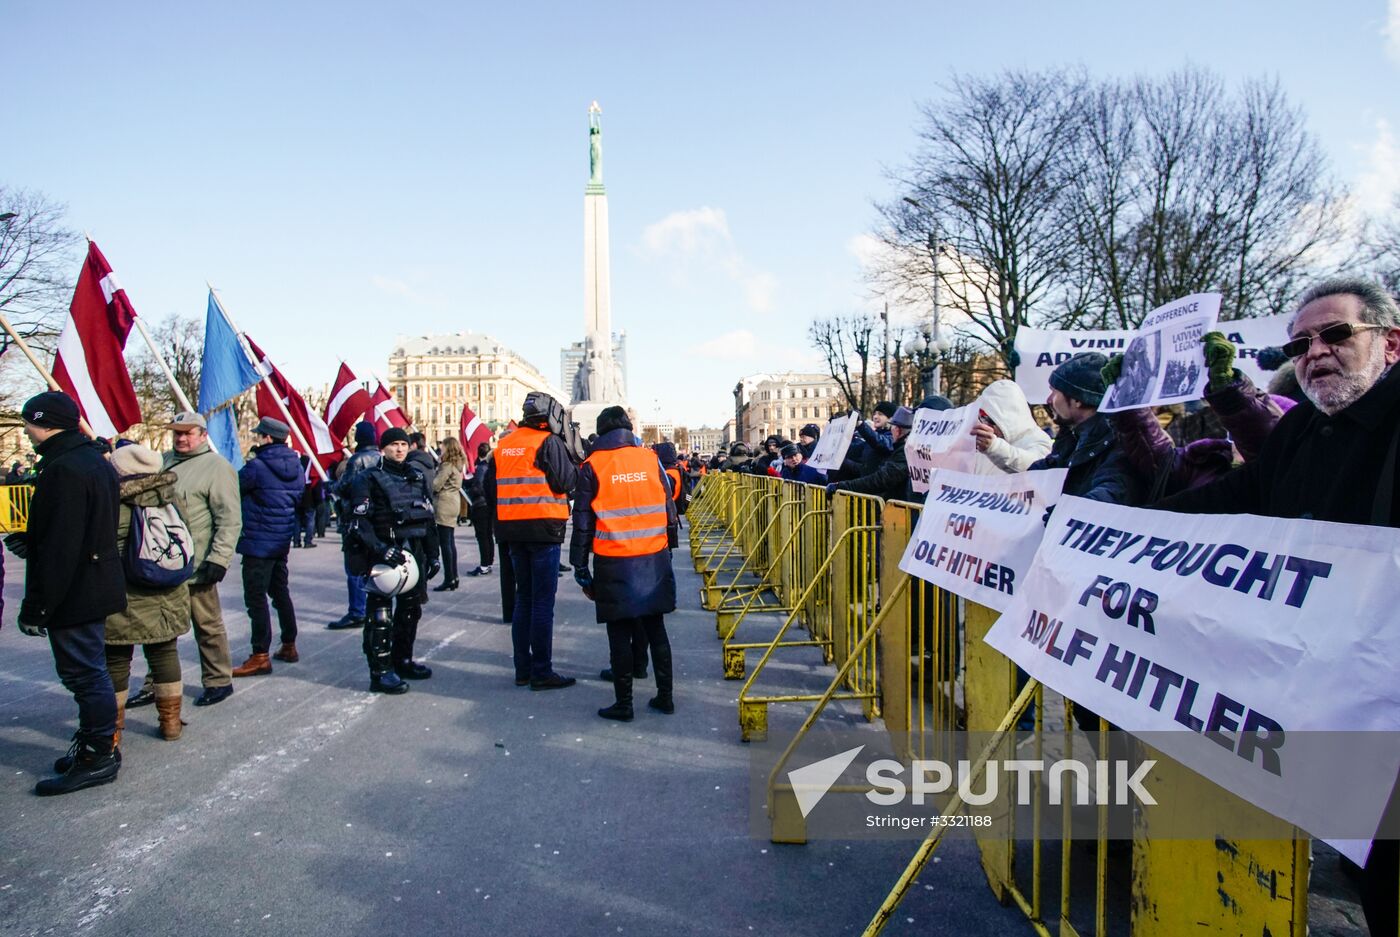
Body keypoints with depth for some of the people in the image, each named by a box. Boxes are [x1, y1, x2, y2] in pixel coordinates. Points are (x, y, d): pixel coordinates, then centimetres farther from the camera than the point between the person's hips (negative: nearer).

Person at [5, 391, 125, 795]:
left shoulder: (64, 470, -20)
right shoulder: (94, 460, 11)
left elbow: (59, 548, -23)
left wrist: (36, 606, -19)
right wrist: (31, 542, 14)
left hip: (74, 593, -10)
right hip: (97, 587, 10)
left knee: (84, 672, -1)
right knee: (89, 670, 19)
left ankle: (97, 756, 10)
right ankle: (93, 744, 31)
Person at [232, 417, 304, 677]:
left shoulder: (256, 467, -16)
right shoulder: (295, 466, 7)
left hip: (258, 542, -8)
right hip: (283, 541, 8)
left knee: (256, 597, -3)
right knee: (280, 591, 18)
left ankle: (260, 657, -1)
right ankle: (289, 646, 25)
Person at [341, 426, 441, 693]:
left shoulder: (418, 477, 14)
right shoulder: (369, 479, -4)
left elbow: (429, 519, 17)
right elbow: (358, 522, -13)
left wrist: (432, 554, 13)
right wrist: (380, 549, -24)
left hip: (413, 552, 6)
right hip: (383, 554, -6)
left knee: (410, 609, 14)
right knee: (381, 613, -5)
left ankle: (403, 661, 29)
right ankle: (380, 672, 1)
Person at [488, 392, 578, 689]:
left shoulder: (503, 445, 13)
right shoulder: (549, 442, -8)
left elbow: (490, 486, 15)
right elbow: (565, 481, -14)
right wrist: (577, 463, 3)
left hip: (513, 531, 7)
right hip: (543, 530, -7)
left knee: (523, 598, 15)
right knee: (543, 601, -2)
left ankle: (522, 670, 20)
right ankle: (542, 673, 3)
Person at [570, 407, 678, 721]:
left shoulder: (593, 466, -4)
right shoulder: (651, 459, 3)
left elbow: (583, 522, -2)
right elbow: (669, 509, 5)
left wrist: (581, 569, 4)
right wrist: (668, 548, 15)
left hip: (614, 564, -3)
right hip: (654, 560, 3)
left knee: (620, 634, 7)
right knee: (656, 629, 15)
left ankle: (623, 703, 14)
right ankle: (665, 695, 23)